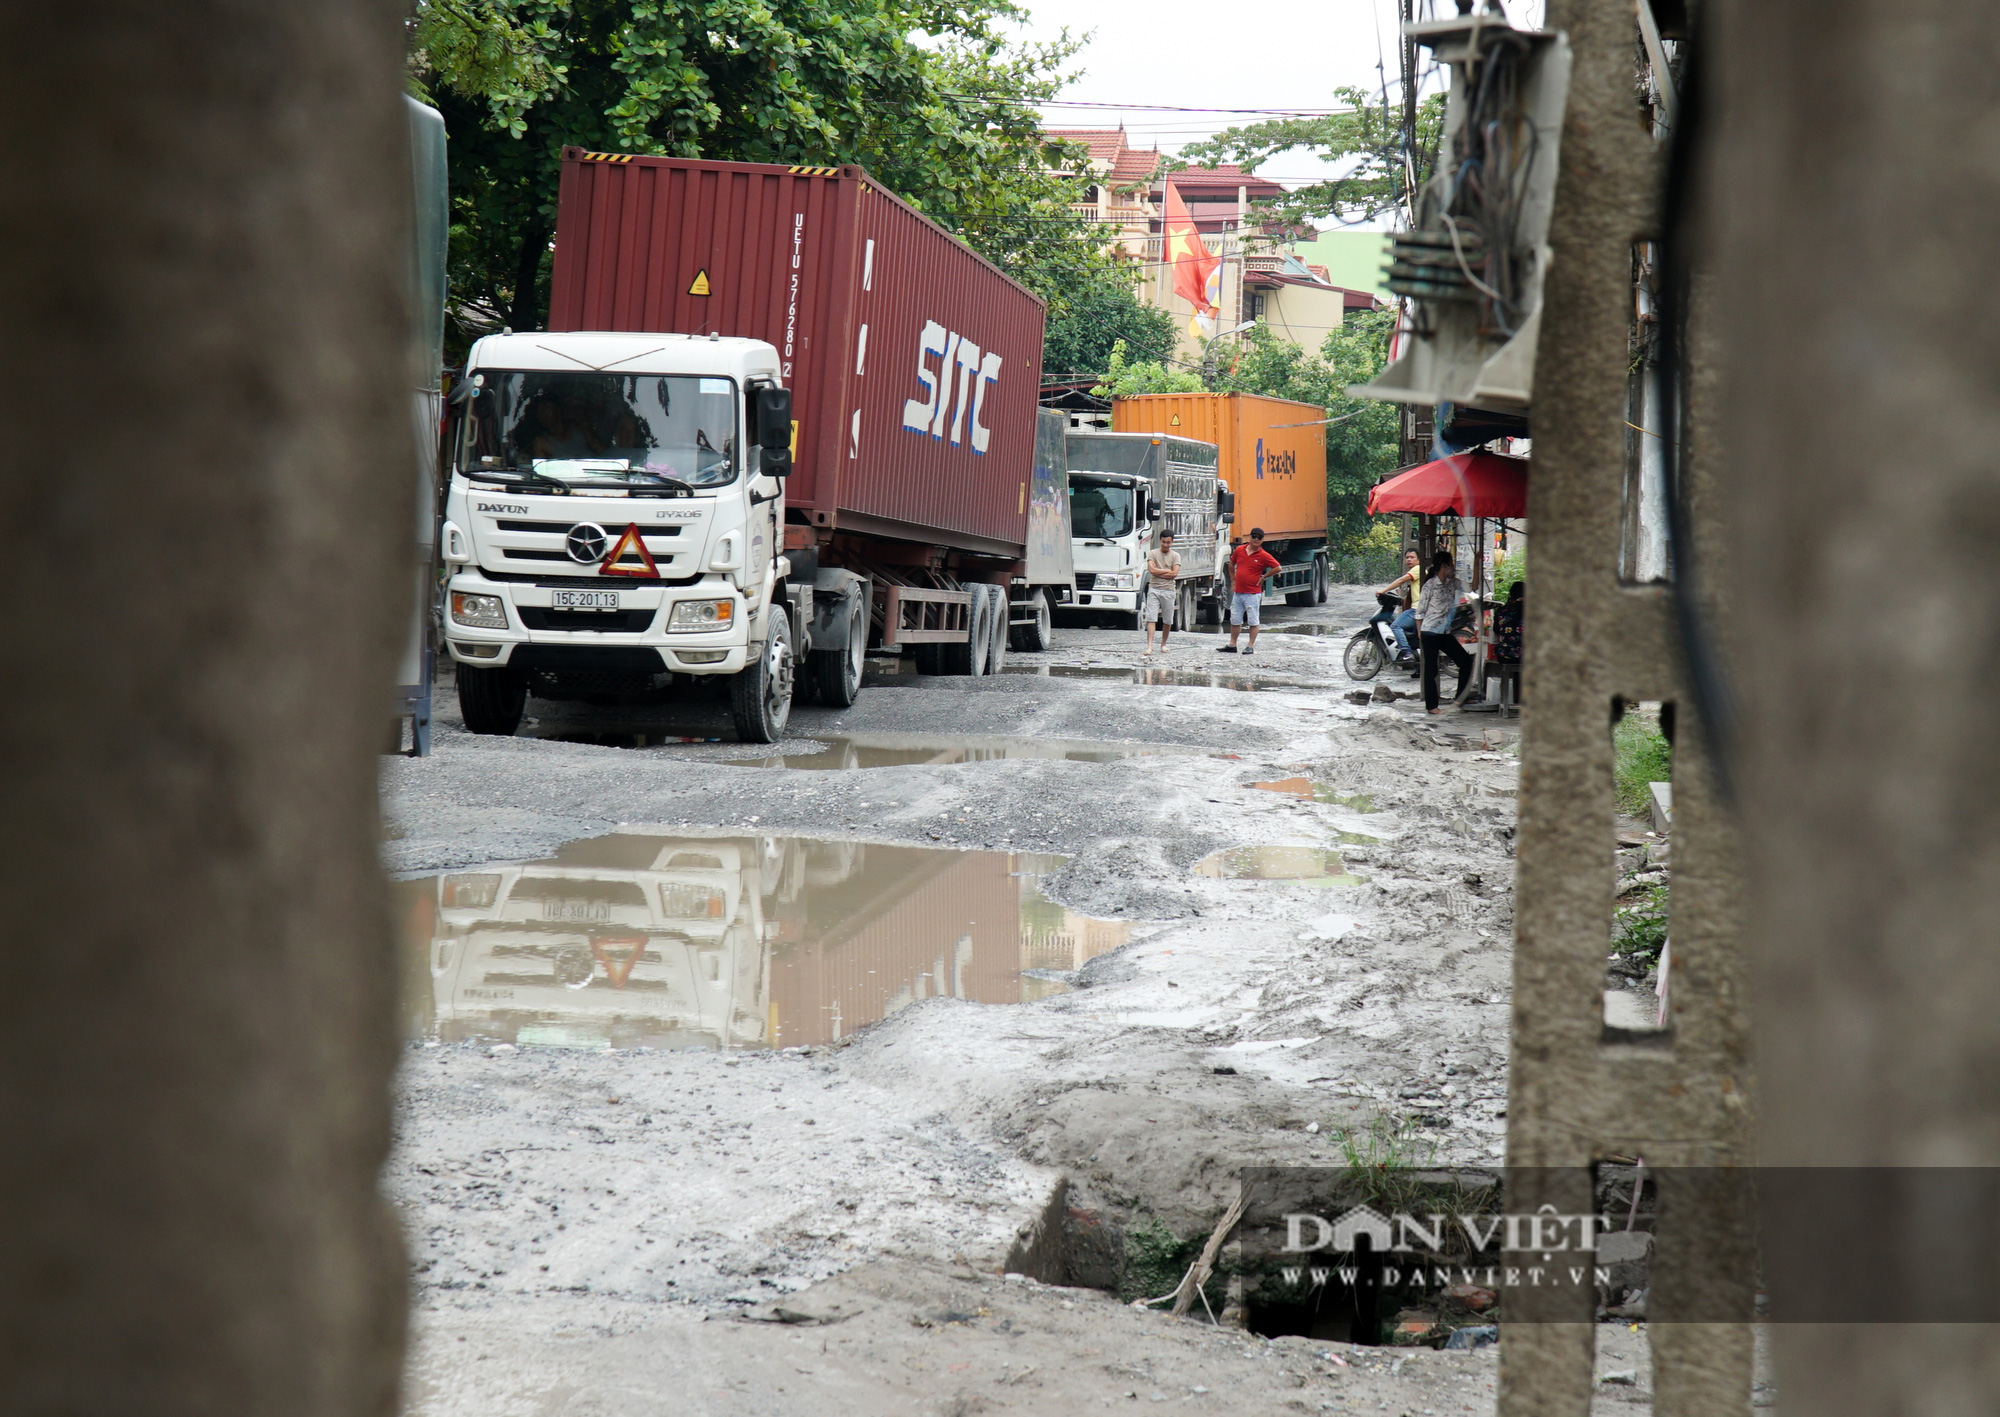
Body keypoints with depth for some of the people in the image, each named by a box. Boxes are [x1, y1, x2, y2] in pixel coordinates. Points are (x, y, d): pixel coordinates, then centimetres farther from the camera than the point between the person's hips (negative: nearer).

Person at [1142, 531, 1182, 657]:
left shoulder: (1175, 556, 6)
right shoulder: (1152, 553, 5)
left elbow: (1174, 574, -7)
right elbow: (1152, 570, -9)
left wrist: (1158, 572, -8)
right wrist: (1167, 571, -6)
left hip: (1169, 591, 1)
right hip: (1154, 590, -1)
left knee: (1167, 620, 7)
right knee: (1150, 618, -11)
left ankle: (1163, 644, 24)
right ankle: (1149, 646, -17)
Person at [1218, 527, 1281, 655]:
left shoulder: (1263, 556, -8)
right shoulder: (1239, 550, 6)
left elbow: (1277, 568, -6)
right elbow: (1231, 564, 22)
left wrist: (1263, 577, -3)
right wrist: (1232, 580, 16)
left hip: (1253, 593, -5)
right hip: (1238, 592, 5)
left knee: (1253, 621, 0)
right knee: (1235, 620, 12)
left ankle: (1251, 646, 7)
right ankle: (1232, 645, 21)